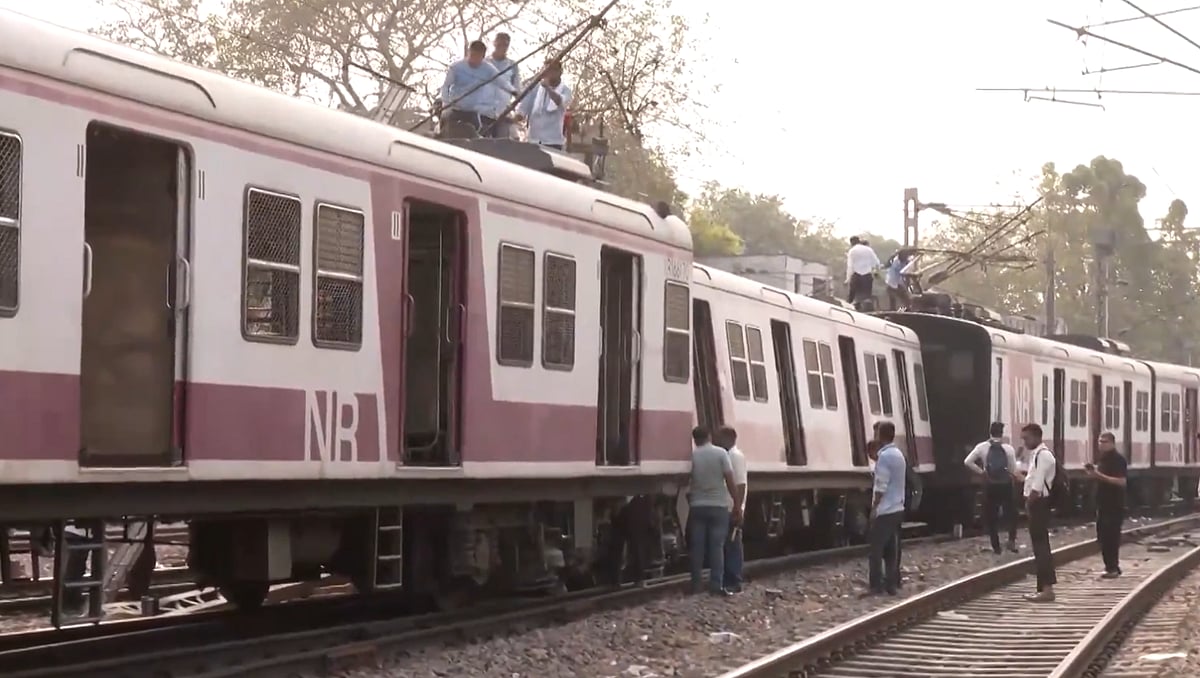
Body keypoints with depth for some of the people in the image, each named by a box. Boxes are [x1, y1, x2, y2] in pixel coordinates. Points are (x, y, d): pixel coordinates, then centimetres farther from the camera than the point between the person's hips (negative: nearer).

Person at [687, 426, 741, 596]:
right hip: (718, 506, -1)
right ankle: (716, 585, -4)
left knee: (696, 547, 6)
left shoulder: (691, 455, 0)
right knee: (717, 546, 1)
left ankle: (695, 585, 6)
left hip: (697, 507, 1)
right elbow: (730, 481, -6)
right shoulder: (720, 453, -4)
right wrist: (738, 505, -1)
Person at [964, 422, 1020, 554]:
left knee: (991, 516, 11)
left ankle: (996, 546, 12)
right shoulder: (1008, 448, -7)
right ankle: (1011, 540, 1)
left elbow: (968, 462, -13)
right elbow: (1013, 470, -8)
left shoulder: (982, 447, -5)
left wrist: (981, 472, -3)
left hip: (990, 485, 1)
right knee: (1010, 513, 17)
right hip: (1005, 485, -1)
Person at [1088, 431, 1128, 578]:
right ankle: (1111, 566, 20)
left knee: (1111, 536, -8)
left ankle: (1112, 567, -4)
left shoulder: (1118, 459, -12)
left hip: (1114, 505, -9)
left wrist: (1100, 476, -25)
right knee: (1102, 535, 12)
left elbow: (1121, 481, -22)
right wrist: (1094, 473, 6)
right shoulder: (1103, 458, 15)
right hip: (1103, 503, 9)